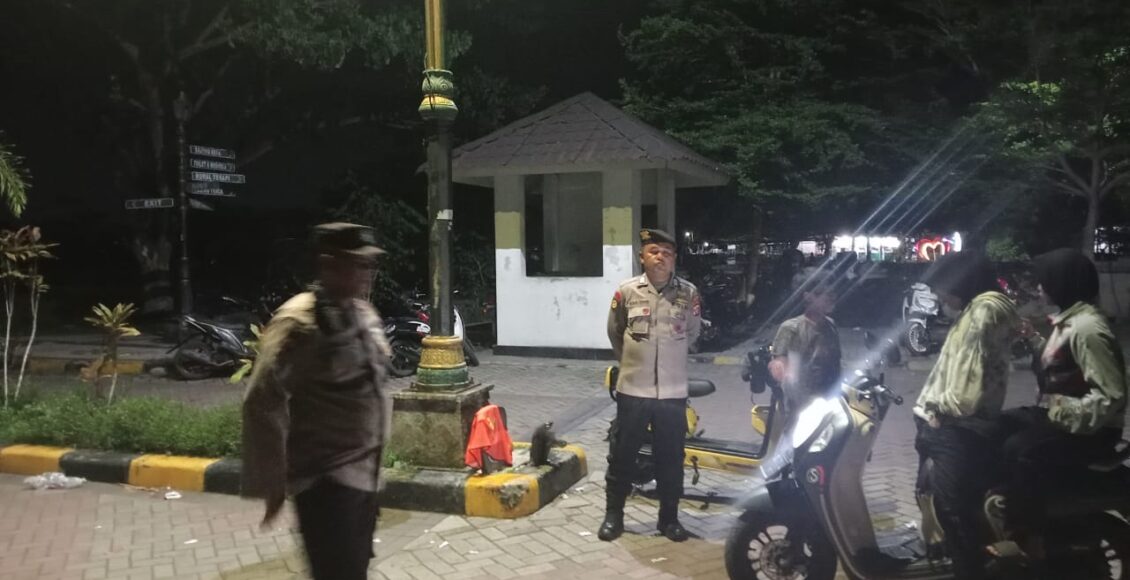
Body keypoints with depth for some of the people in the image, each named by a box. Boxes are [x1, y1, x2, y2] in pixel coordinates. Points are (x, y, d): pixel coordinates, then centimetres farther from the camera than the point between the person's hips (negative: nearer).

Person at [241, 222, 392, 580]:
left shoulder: (363, 312, 7)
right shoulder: (300, 321, -19)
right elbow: (262, 402, -22)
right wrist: (271, 482, -19)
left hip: (363, 472, 8)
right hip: (327, 480, -8)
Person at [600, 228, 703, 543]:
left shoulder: (689, 293, -1)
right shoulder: (626, 291, -3)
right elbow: (614, 332, 12)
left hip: (673, 391, 1)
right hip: (632, 389, -1)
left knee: (670, 458, 10)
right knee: (622, 454, 8)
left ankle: (669, 517, 25)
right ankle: (613, 514, 22)